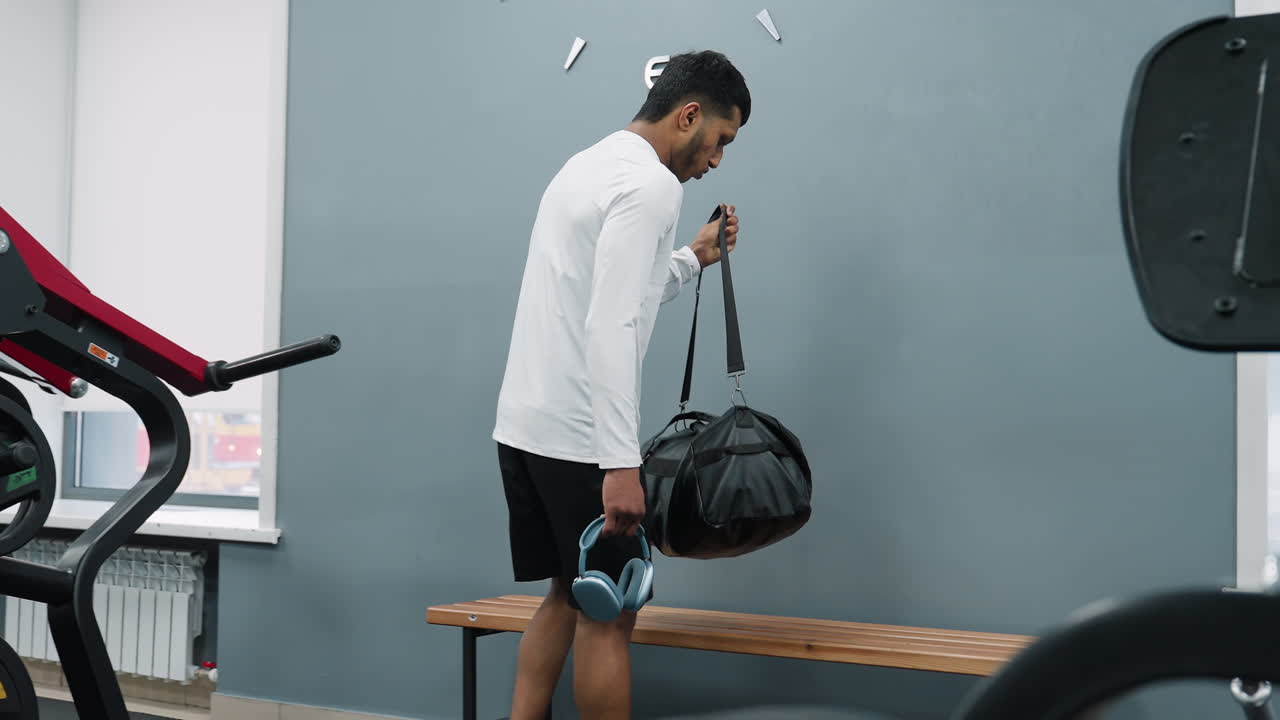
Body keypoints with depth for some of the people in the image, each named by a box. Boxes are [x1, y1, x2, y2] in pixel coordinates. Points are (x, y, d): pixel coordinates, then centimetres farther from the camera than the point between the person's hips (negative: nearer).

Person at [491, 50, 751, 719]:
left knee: (569, 594, 19)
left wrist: (691, 259, 27)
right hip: (576, 435, -10)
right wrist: (621, 462, -27)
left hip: (524, 422, 10)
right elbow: (609, 329, -25)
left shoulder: (590, 164, 18)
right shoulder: (650, 183, -14)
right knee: (607, 611, 0)